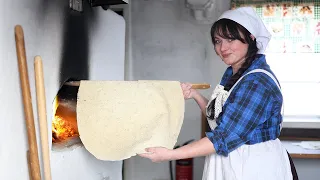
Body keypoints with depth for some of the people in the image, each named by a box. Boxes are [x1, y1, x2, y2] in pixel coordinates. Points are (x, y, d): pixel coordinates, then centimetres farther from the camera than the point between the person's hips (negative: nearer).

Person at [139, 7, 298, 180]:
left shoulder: (258, 83, -25)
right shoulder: (232, 72, 4)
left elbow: (226, 137, -27)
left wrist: (170, 155, -28)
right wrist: (195, 95, -5)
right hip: (229, 163, 8)